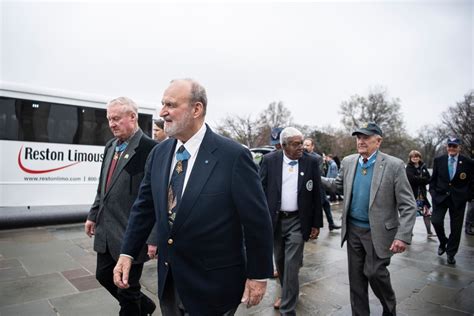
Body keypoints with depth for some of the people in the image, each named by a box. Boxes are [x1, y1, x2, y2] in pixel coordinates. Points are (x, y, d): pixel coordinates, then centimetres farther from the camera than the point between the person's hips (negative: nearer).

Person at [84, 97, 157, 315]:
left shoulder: (149, 148, -18)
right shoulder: (110, 146, 9)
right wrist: (93, 215, 18)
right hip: (106, 231, 9)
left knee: (127, 288, 8)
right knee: (104, 276, 22)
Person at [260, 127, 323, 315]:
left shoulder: (311, 162, -5)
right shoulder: (269, 160, -5)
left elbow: (316, 195, 0)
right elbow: (261, 190, -1)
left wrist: (316, 224, 1)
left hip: (298, 221, -2)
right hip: (275, 219, 2)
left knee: (292, 265, -3)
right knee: (280, 262, 17)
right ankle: (287, 295, 41)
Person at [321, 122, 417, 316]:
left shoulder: (394, 165, -13)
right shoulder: (348, 162, 0)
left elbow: (408, 205, -13)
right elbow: (338, 184, 17)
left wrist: (403, 236, -20)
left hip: (378, 232, -4)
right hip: (353, 229, 4)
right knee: (356, 277, 12)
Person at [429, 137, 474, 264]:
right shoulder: (438, 160, 2)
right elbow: (433, 178, 9)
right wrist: (433, 191, 0)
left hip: (458, 199, -1)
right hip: (440, 196, 1)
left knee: (456, 227, 6)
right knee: (436, 221, -10)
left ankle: (451, 253, 23)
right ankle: (443, 242, 21)